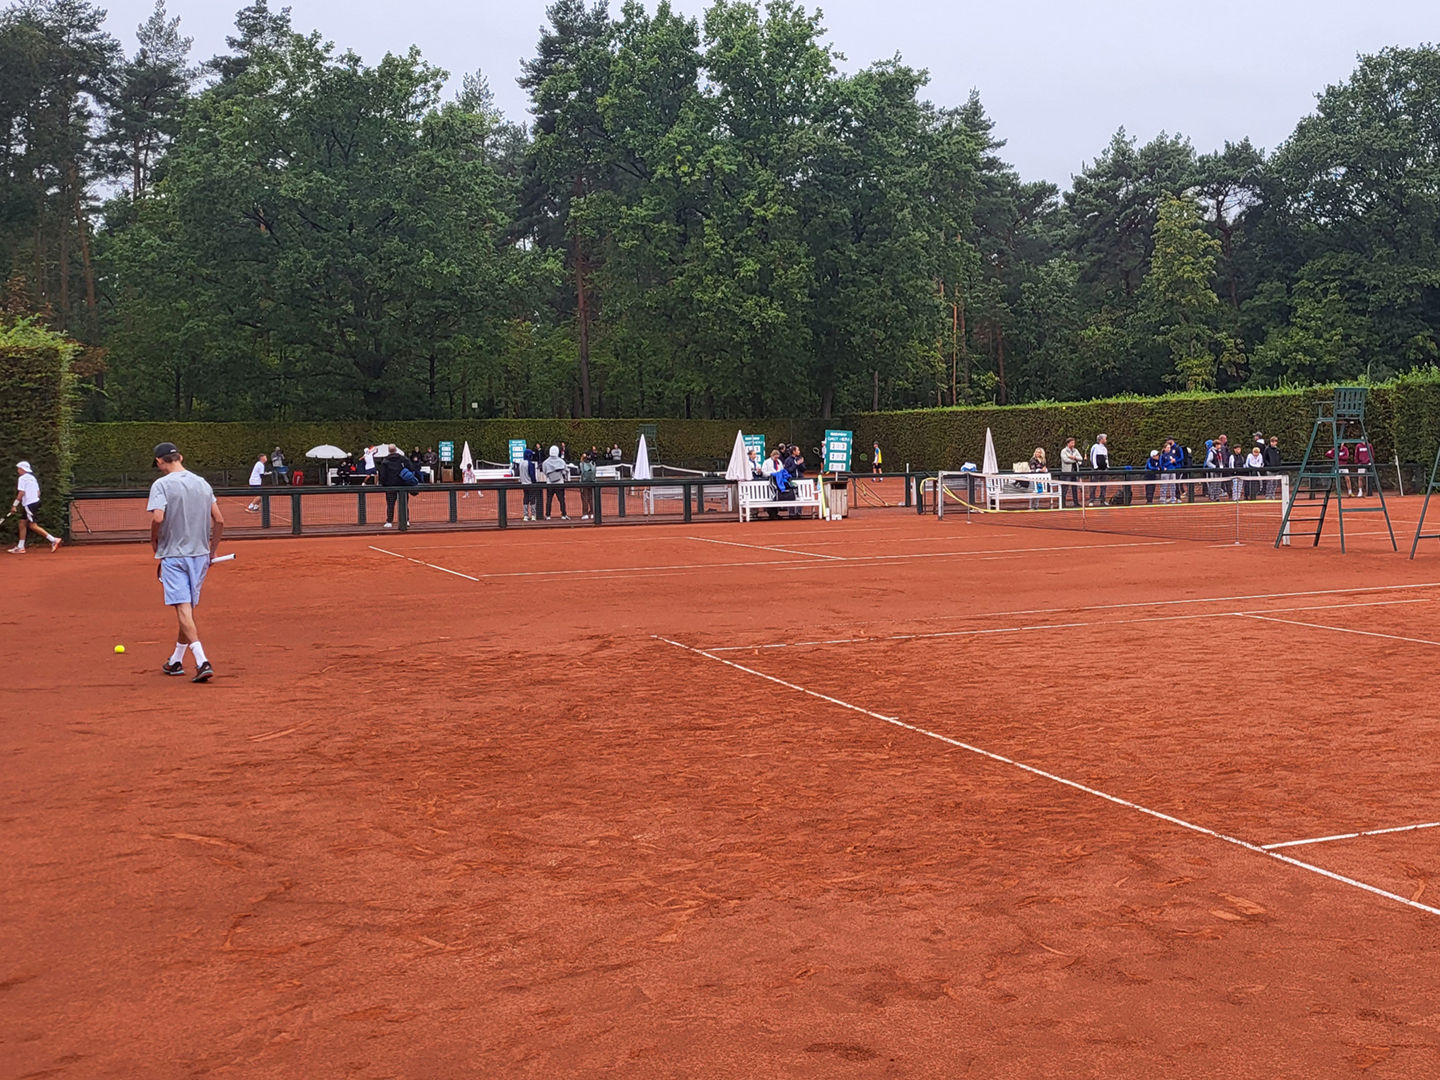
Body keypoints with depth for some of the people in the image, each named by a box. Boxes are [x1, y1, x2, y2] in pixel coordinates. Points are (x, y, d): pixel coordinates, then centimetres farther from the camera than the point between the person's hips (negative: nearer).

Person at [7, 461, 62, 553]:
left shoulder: (22, 478, -10)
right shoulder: (32, 477, 16)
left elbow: (21, 493, -17)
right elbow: (38, 492, 16)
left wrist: (14, 505, -13)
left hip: (28, 504, -9)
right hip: (35, 501, 9)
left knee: (33, 526, -9)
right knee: (22, 524, 12)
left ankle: (54, 540, -14)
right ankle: (20, 547, 13)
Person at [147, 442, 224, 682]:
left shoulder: (162, 484, -8)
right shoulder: (202, 483, 8)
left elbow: (158, 518, -21)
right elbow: (219, 520, 7)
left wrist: (154, 542, -3)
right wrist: (212, 551, 15)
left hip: (173, 554, -5)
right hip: (200, 554, 6)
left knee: (183, 609, -9)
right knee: (187, 609, 16)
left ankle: (202, 662, -22)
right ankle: (176, 661, 28)